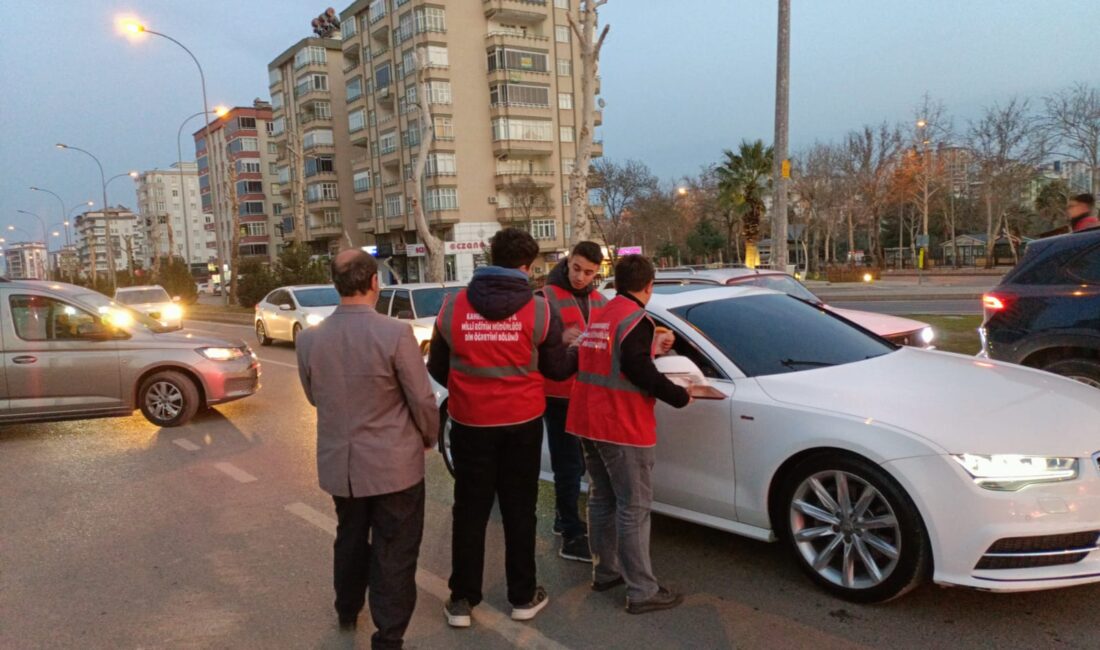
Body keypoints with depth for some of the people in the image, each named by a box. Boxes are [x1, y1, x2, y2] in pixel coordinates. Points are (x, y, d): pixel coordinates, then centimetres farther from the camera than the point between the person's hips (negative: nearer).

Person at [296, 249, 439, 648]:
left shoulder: (309, 338, -6)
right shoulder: (396, 334, -20)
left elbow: (315, 397, 9)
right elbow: (422, 399, -13)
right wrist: (429, 438, 6)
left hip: (338, 462, 5)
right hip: (393, 463, -5)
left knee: (350, 539, 26)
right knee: (393, 554, 8)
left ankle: (347, 612, 45)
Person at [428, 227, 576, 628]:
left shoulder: (453, 307, -6)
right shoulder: (538, 310, -10)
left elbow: (436, 369, 5)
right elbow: (557, 369, 1)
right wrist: (580, 353, 22)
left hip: (470, 423, 1)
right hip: (522, 423, -1)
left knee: (469, 511, 12)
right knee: (519, 510, 13)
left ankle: (462, 600, 20)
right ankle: (523, 597, 24)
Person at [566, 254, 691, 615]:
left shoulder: (598, 317, 13)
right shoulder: (636, 319, -13)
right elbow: (639, 372, -21)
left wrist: (651, 348, 24)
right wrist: (680, 396, -10)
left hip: (589, 422, 9)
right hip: (621, 427, -8)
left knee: (602, 500, 18)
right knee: (633, 508, -2)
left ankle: (604, 572, 29)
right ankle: (642, 592, 4)